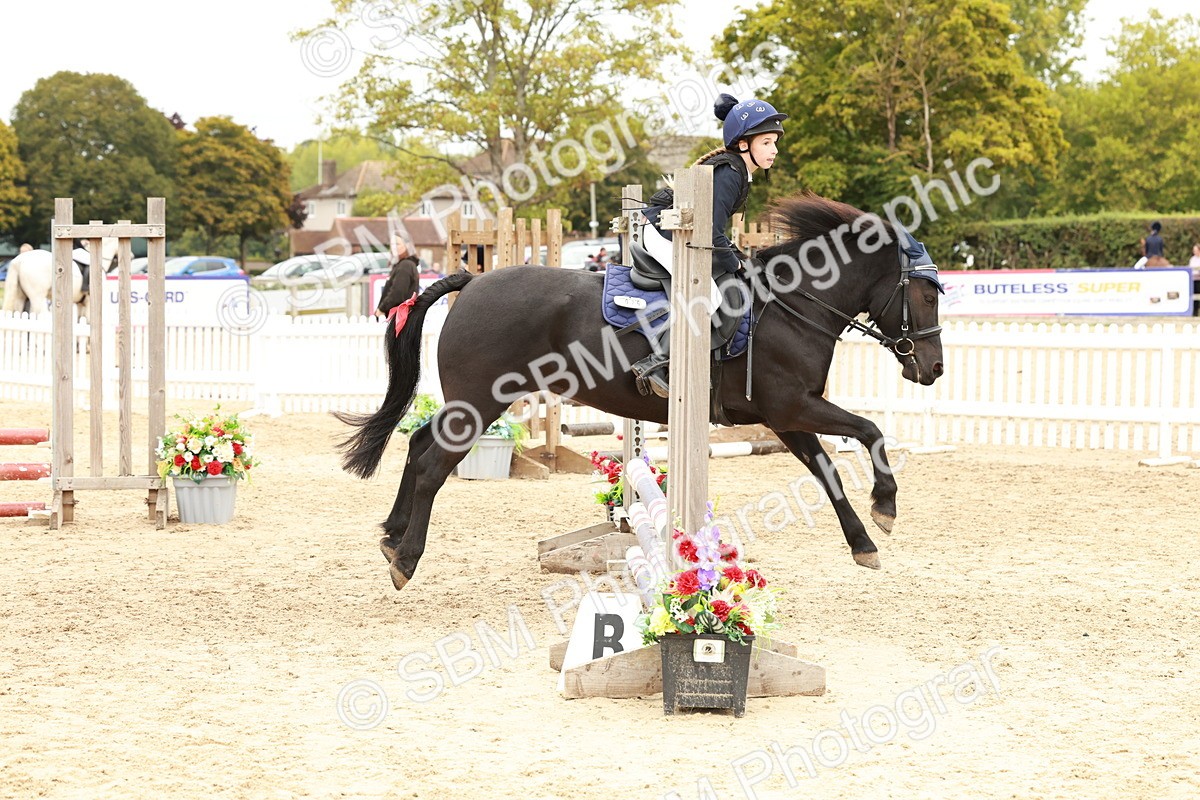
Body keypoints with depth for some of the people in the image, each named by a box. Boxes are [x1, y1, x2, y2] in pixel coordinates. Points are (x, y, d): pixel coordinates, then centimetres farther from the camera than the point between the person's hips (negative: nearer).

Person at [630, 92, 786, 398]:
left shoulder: (738, 170, 10)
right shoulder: (727, 174, -21)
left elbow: (713, 228, 18)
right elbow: (711, 235, -24)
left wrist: (731, 255, 10)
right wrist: (733, 263, -11)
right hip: (662, 232, -11)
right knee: (707, 295, -24)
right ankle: (656, 364, -25)